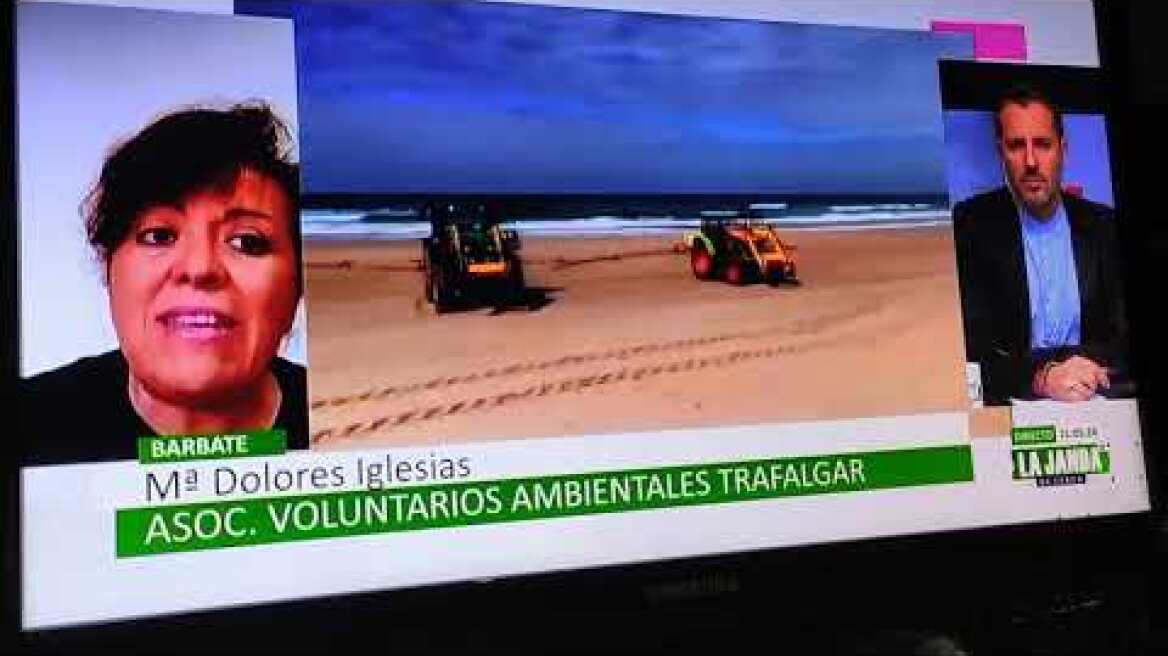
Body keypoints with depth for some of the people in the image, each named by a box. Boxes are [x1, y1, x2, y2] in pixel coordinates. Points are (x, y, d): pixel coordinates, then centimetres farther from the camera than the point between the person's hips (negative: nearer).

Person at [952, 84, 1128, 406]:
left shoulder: (1104, 226, 9)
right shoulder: (970, 223, -1)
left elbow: (1124, 335, 7)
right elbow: (969, 343, -9)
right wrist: (1040, 376, -25)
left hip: (1092, 402, 2)